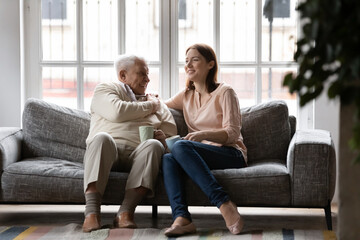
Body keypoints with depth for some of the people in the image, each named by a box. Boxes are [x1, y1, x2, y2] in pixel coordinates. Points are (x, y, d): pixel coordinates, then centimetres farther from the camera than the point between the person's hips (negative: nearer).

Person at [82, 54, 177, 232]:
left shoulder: (156, 102, 32)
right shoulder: (105, 89, 20)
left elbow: (171, 131, 23)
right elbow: (117, 112, -2)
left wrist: (162, 136, -2)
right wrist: (149, 106, 11)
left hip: (138, 154, 3)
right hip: (108, 150, -2)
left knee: (154, 145, -31)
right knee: (102, 138, -36)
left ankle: (125, 212, -41)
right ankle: (92, 212, -44)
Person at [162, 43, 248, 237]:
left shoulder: (224, 92, 2)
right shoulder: (186, 96, 19)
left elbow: (233, 133, -8)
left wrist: (204, 134, -26)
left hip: (231, 154, -5)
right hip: (200, 156, 5)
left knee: (180, 147, -33)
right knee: (168, 159, -28)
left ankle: (226, 206, -41)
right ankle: (181, 219, -47)